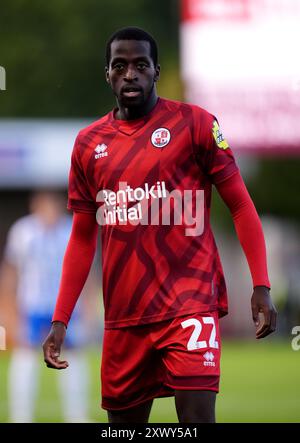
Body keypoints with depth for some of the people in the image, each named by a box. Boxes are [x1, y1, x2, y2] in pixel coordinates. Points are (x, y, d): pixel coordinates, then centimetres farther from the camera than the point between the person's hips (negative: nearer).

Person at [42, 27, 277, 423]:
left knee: (197, 417, -16)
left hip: (189, 305, -4)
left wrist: (261, 287, -9)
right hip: (123, 316, 4)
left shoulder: (195, 123, -1)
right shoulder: (88, 143, 11)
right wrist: (60, 320, 10)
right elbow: (83, 237, 16)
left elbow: (240, 205, 0)